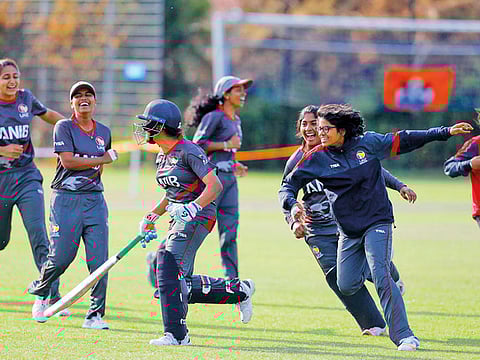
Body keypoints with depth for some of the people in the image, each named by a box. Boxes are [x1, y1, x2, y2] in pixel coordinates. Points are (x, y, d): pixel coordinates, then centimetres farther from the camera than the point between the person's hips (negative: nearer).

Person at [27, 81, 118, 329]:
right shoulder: (64, 127, -2)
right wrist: (104, 159, -9)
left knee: (99, 260, -6)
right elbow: (68, 161, -13)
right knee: (61, 257, -5)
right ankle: (40, 291, 26)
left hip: (95, 199, 4)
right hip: (65, 199, -4)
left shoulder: (104, 132, 14)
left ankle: (95, 315, 1)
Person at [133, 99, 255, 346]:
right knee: (182, 283, 5)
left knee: (169, 267, -21)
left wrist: (193, 207, -33)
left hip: (198, 216, -9)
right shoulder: (163, 156, 15)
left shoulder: (188, 152, -14)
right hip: (180, 220, 10)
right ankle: (239, 290, 20)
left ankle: (176, 334, -20)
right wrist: (152, 216, 23)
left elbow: (215, 186, -21)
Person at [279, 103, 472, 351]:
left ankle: (403, 336, -17)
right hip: (349, 230, 3)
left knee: (381, 277, -19)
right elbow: (289, 184, 0)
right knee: (346, 286, 1)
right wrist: (292, 205, -23)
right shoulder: (316, 158, -3)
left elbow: (404, 141, 6)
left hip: (377, 222, -3)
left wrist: (446, 132, 7)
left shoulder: (368, 143, -4)